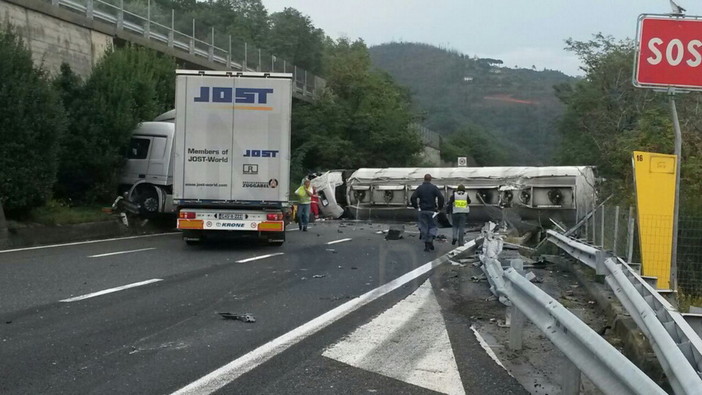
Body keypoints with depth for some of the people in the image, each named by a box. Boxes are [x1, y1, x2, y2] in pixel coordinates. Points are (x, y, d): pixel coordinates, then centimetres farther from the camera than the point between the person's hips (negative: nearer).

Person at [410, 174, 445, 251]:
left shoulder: (419, 188, 1)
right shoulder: (434, 188, -3)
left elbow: (412, 198, -8)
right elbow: (441, 197, -13)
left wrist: (416, 206, 5)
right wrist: (439, 207, -1)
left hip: (422, 211, 1)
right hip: (432, 210, -1)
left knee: (423, 227, 7)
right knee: (432, 226, 11)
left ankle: (426, 245, 4)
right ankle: (430, 241, -8)